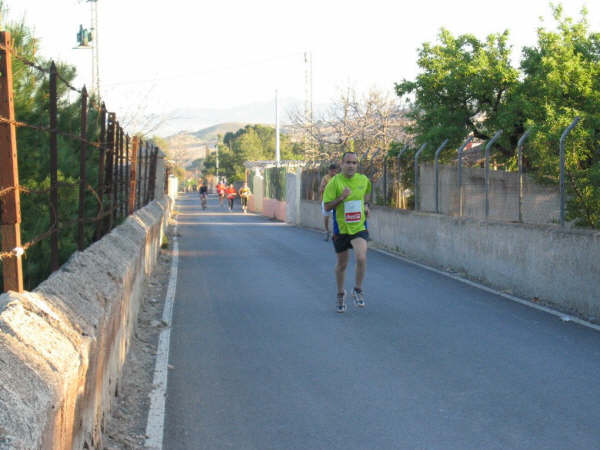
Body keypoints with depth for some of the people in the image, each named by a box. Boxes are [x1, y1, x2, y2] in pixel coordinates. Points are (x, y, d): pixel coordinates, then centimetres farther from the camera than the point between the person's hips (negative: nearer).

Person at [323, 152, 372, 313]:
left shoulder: (363, 179, 2)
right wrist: (341, 197, -25)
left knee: (361, 258, -22)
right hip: (341, 228, -1)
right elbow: (327, 207, -11)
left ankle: (357, 289, 1)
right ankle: (340, 294, 35)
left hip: (359, 227, 1)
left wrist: (366, 205, 11)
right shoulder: (334, 182, -10)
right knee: (342, 264, 11)